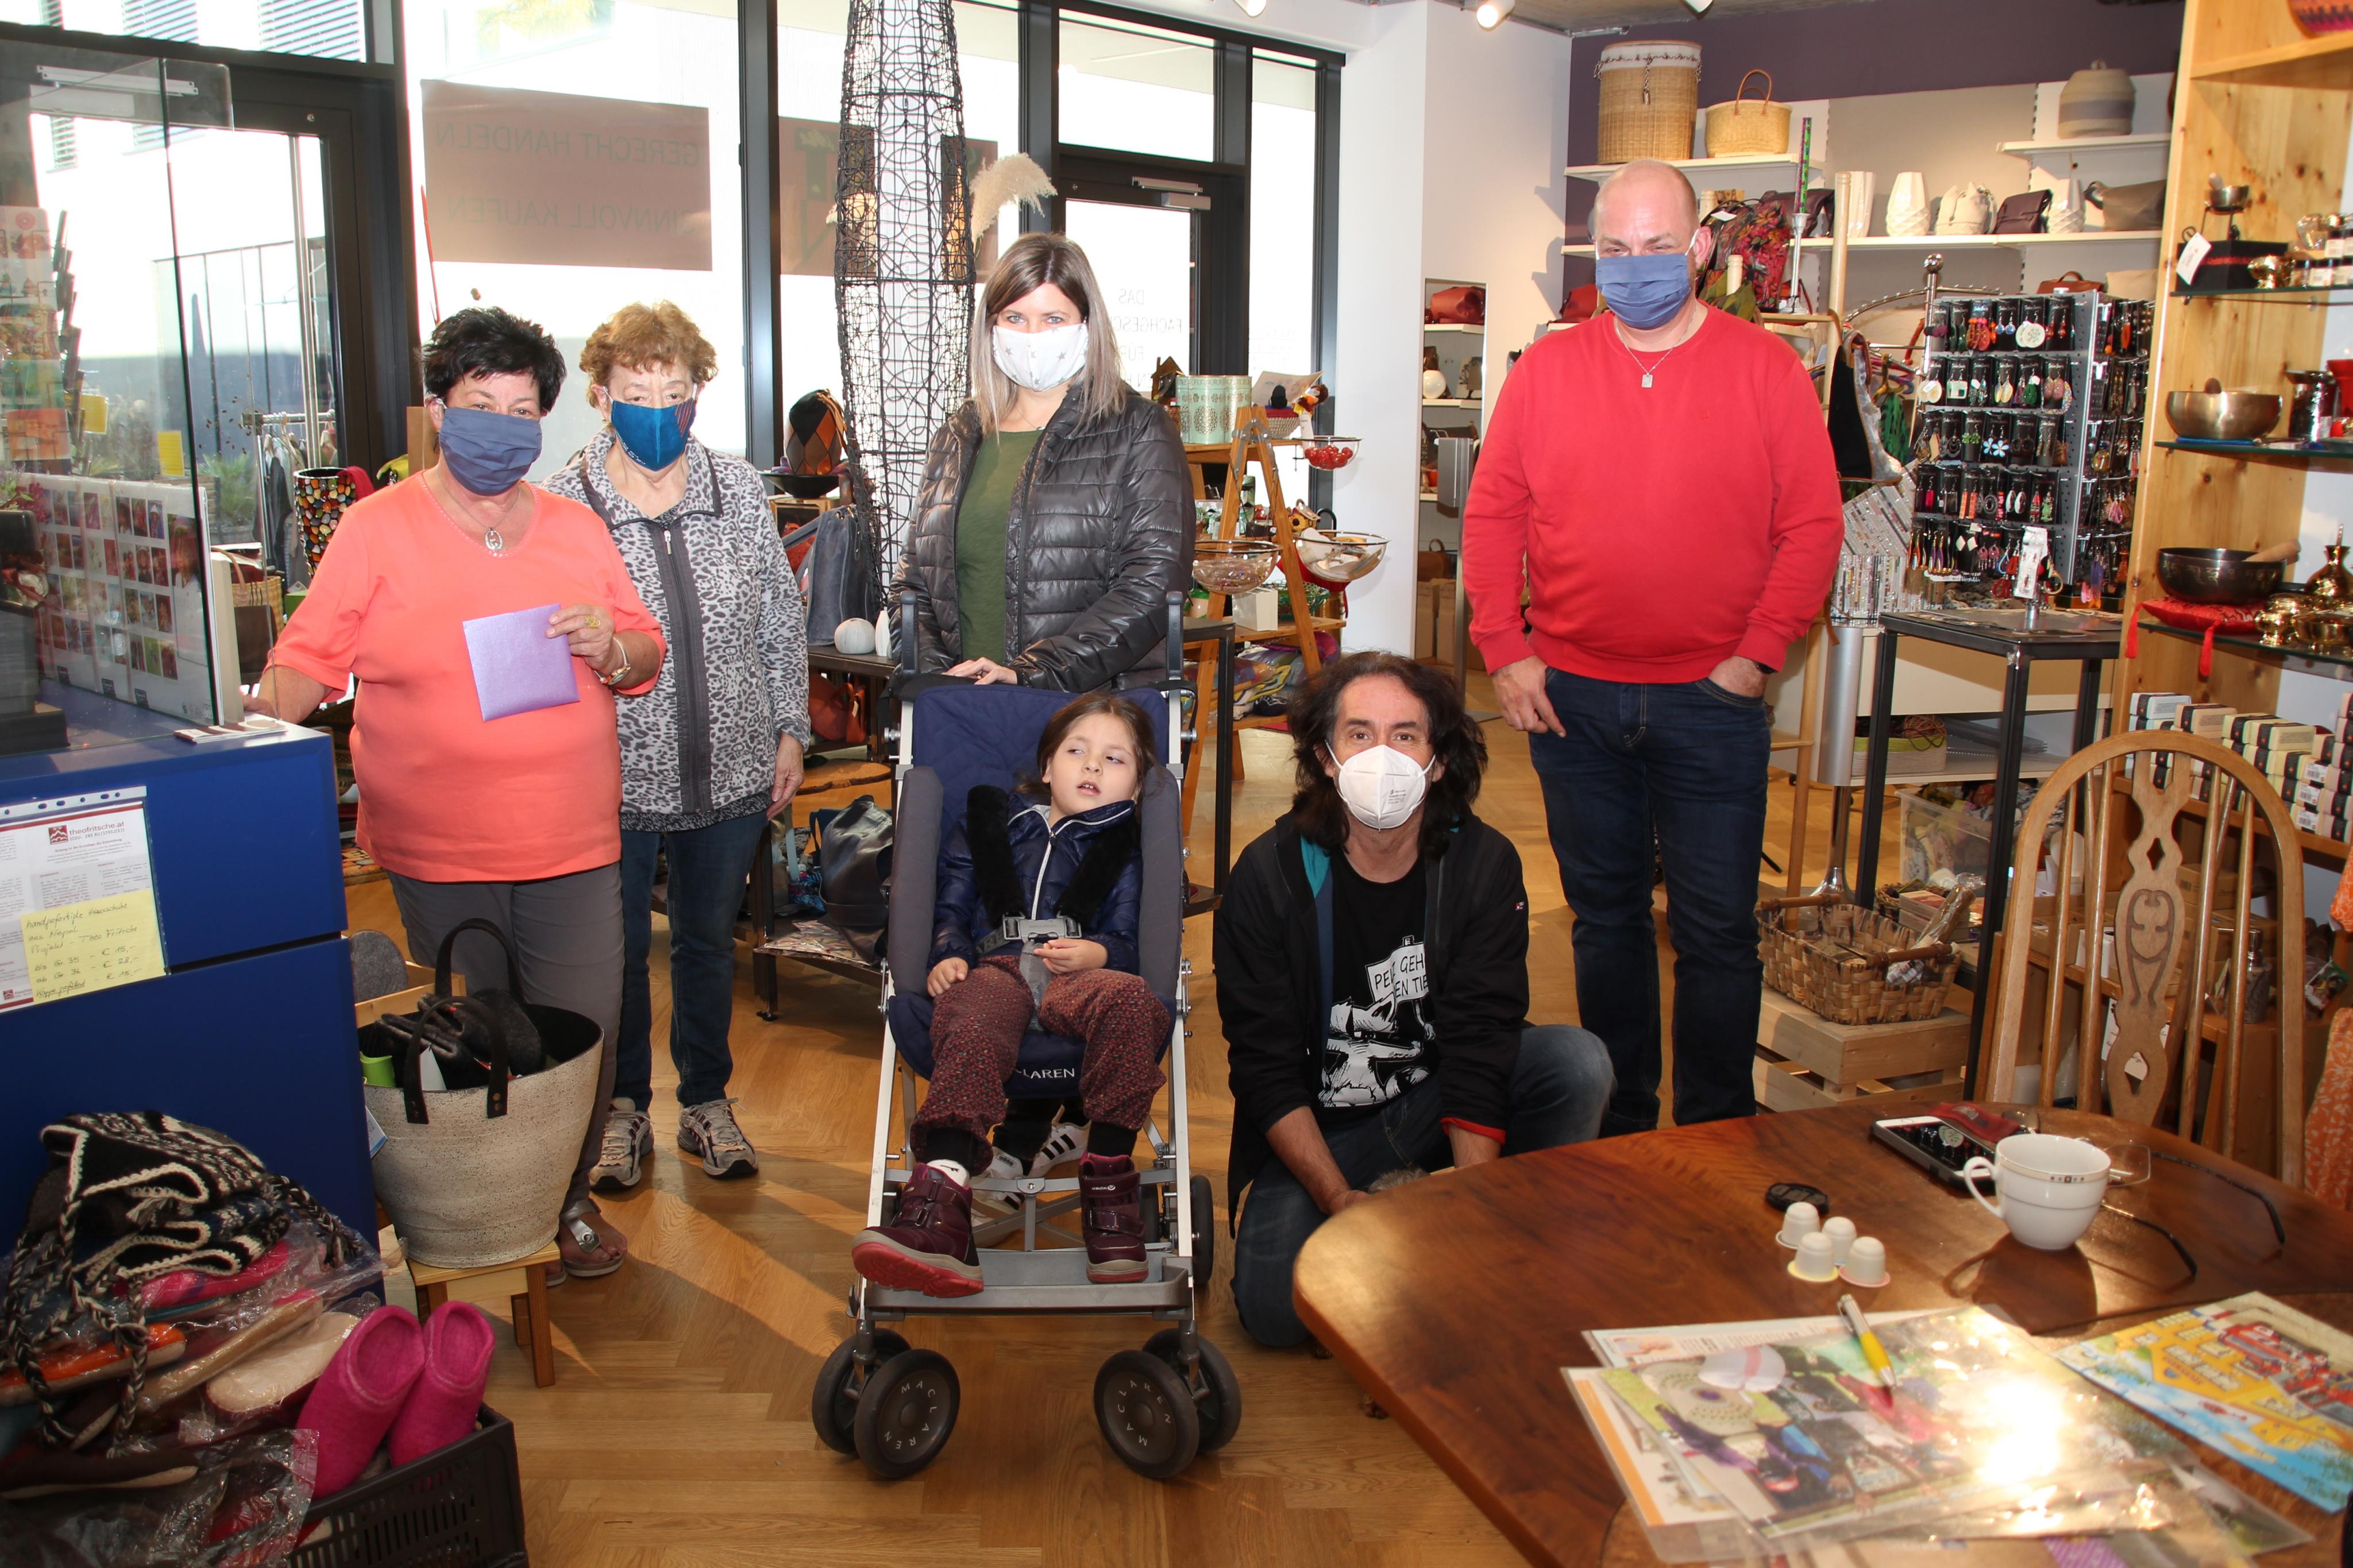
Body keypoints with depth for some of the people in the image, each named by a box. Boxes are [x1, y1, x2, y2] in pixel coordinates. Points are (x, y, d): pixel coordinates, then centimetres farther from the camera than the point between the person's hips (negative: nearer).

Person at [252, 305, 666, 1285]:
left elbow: (647, 659, 13)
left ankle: (566, 1199, 27)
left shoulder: (577, 530, 9)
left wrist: (612, 647, -9)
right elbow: (309, 660, -1)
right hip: (435, 853, -2)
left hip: (572, 842, 2)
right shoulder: (375, 530, 2)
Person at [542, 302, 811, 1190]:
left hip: (731, 774, 3)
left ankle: (707, 1101, 35)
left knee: (710, 941, 17)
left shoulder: (740, 490, 1)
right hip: (615, 781, -2)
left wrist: (791, 729, 7)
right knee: (619, 951, 13)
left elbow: (782, 622, 8)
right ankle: (623, 1109, 33)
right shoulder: (559, 506, -8)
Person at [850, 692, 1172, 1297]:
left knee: (1130, 999, -38)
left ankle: (1107, 1180, -30)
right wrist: (947, 953, 1)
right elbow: (952, 906, 23)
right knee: (971, 1025, -38)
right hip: (995, 968, 0)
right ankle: (940, 1204, -58)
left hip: (1077, 974, 0)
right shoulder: (988, 821, 29)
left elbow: (1129, 940, 12)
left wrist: (1097, 952, -11)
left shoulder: (1126, 846, 24)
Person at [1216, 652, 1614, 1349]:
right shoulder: (1268, 875, -15)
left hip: (1438, 1105, 2)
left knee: (1577, 1062, -24)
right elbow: (1264, 1068, -15)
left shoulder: (1484, 865, -11)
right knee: (1274, 1306, -24)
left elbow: (1479, 1049, -16)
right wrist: (1339, 1199, -28)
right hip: (1318, 1133, -1)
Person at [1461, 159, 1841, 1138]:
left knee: (1716, 928, 3)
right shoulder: (1545, 370, 5)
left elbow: (1813, 526, -1)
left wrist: (1758, 653, -10)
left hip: (1711, 701, -2)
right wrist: (1505, 650, -4)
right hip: (1572, 697, 2)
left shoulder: (1765, 369, 0)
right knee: (1606, 916, 14)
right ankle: (1619, 1127, 28)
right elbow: (1492, 517, 5)